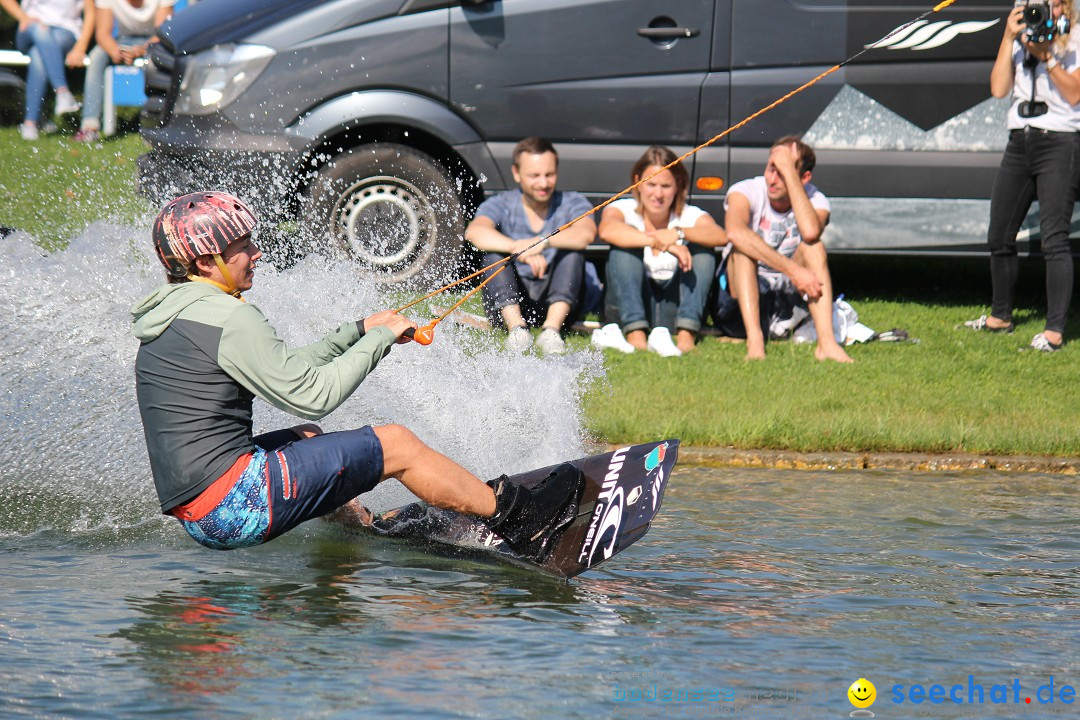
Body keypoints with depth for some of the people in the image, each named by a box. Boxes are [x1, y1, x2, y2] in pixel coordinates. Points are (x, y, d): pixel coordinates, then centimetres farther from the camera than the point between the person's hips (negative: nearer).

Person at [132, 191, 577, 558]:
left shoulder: (169, 319, 16)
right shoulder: (227, 318, -14)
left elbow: (283, 373, 23)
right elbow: (313, 395, -12)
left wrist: (358, 331, 21)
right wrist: (380, 339, 0)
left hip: (197, 517, 9)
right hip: (235, 503, -9)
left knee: (305, 439, 34)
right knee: (396, 445, 2)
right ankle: (515, 519, 14)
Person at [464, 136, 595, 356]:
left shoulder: (571, 204, 2)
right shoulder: (501, 205, 0)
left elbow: (586, 234, -23)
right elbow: (474, 232, -24)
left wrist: (543, 242, -40)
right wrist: (521, 250, -40)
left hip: (555, 303, 0)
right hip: (509, 300, 0)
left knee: (571, 248, -22)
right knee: (494, 251, -23)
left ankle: (552, 328, -37)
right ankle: (516, 328, -38)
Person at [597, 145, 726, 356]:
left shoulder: (690, 216, 0)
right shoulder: (624, 210, -4)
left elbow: (720, 236, -23)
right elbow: (607, 230, -30)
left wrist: (679, 233, -40)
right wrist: (661, 242, -42)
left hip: (674, 307, 1)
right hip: (634, 305, -1)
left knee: (702, 248, -18)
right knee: (623, 248, -23)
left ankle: (686, 335, -31)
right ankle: (635, 333, -35)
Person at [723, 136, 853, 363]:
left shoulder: (816, 201, -8)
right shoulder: (745, 191, -13)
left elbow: (810, 232, -36)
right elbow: (735, 232, -38)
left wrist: (789, 172, -32)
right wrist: (793, 270, -43)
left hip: (790, 293, 1)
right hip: (745, 290, -1)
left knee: (814, 247, -26)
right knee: (743, 249, -30)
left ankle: (827, 342, -40)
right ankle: (754, 342, -46)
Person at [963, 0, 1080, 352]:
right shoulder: (1020, 43, 12)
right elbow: (999, 88, -1)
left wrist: (1046, 56, -18)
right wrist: (1009, 38, -6)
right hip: (1019, 142, 6)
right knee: (999, 236, 10)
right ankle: (1000, 316, 28)